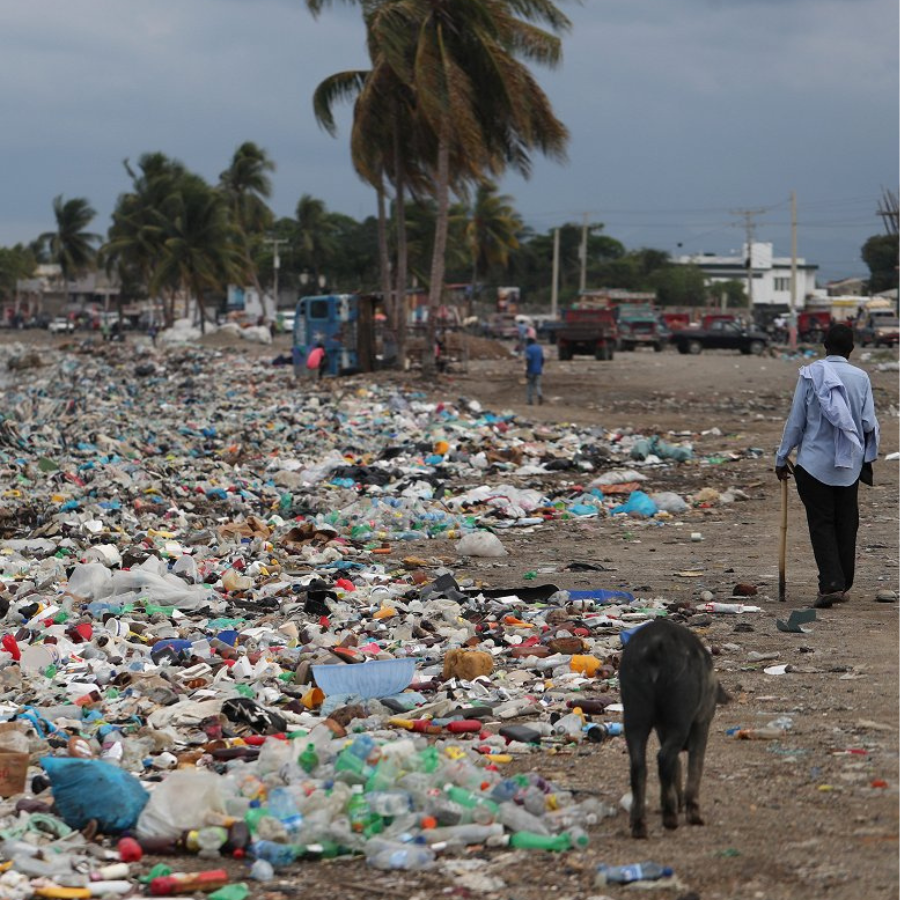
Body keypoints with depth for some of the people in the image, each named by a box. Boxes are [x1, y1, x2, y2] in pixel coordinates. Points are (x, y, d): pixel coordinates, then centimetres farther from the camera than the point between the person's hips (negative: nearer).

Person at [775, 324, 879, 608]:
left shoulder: (810, 374, -6)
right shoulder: (861, 378, -3)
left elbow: (796, 421, -3)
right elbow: (869, 424, -2)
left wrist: (782, 458, 6)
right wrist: (868, 455, 19)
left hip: (814, 462, -2)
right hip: (849, 465, 2)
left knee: (821, 524, 1)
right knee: (846, 524, 13)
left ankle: (831, 583, -13)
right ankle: (843, 585, 20)